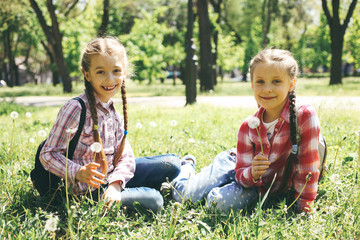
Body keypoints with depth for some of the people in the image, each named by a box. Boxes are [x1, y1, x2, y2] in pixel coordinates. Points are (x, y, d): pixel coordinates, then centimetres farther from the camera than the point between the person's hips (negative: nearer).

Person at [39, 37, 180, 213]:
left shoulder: (113, 113, 6)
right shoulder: (75, 109, -18)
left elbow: (125, 155, 0)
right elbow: (48, 154, -16)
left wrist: (116, 184, -20)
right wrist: (78, 172, -33)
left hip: (114, 178, 7)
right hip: (90, 190, -7)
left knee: (171, 163, 2)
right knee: (152, 200, -24)